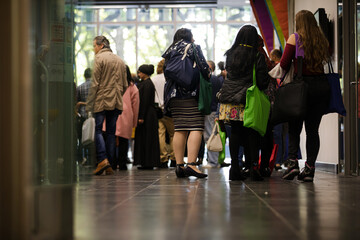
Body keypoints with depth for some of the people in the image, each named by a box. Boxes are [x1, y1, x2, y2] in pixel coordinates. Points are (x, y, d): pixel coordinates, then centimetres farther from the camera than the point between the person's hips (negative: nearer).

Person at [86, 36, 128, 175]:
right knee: (111, 132, 7)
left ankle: (103, 159, -20)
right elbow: (125, 85, 17)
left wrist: (89, 104, -8)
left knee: (98, 130, -3)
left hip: (101, 101, -6)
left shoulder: (99, 58, -5)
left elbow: (95, 84, -11)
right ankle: (110, 166, 5)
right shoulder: (120, 61, 16)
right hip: (116, 102, 6)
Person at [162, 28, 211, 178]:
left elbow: (166, 74, 18)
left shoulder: (169, 52, 19)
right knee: (196, 127, -10)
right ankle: (191, 164, -23)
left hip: (173, 95, 6)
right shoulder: (193, 48, 3)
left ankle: (179, 165, 1)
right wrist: (207, 76, 12)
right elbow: (204, 68, -7)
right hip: (191, 94, -6)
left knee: (179, 129, 5)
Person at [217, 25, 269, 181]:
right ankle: (254, 167, -4)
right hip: (249, 99, -3)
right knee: (252, 132, 1)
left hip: (230, 99, 3)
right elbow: (263, 82, -4)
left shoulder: (230, 55, 6)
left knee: (235, 131, 5)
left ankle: (235, 168, 2)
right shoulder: (258, 57, -4)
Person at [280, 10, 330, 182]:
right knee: (313, 129, 7)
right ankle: (310, 167, 3)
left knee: (294, 127, 6)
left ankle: (292, 161, -9)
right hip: (322, 85, 3)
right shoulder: (322, 40, 9)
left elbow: (284, 64, -4)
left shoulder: (295, 38, -2)